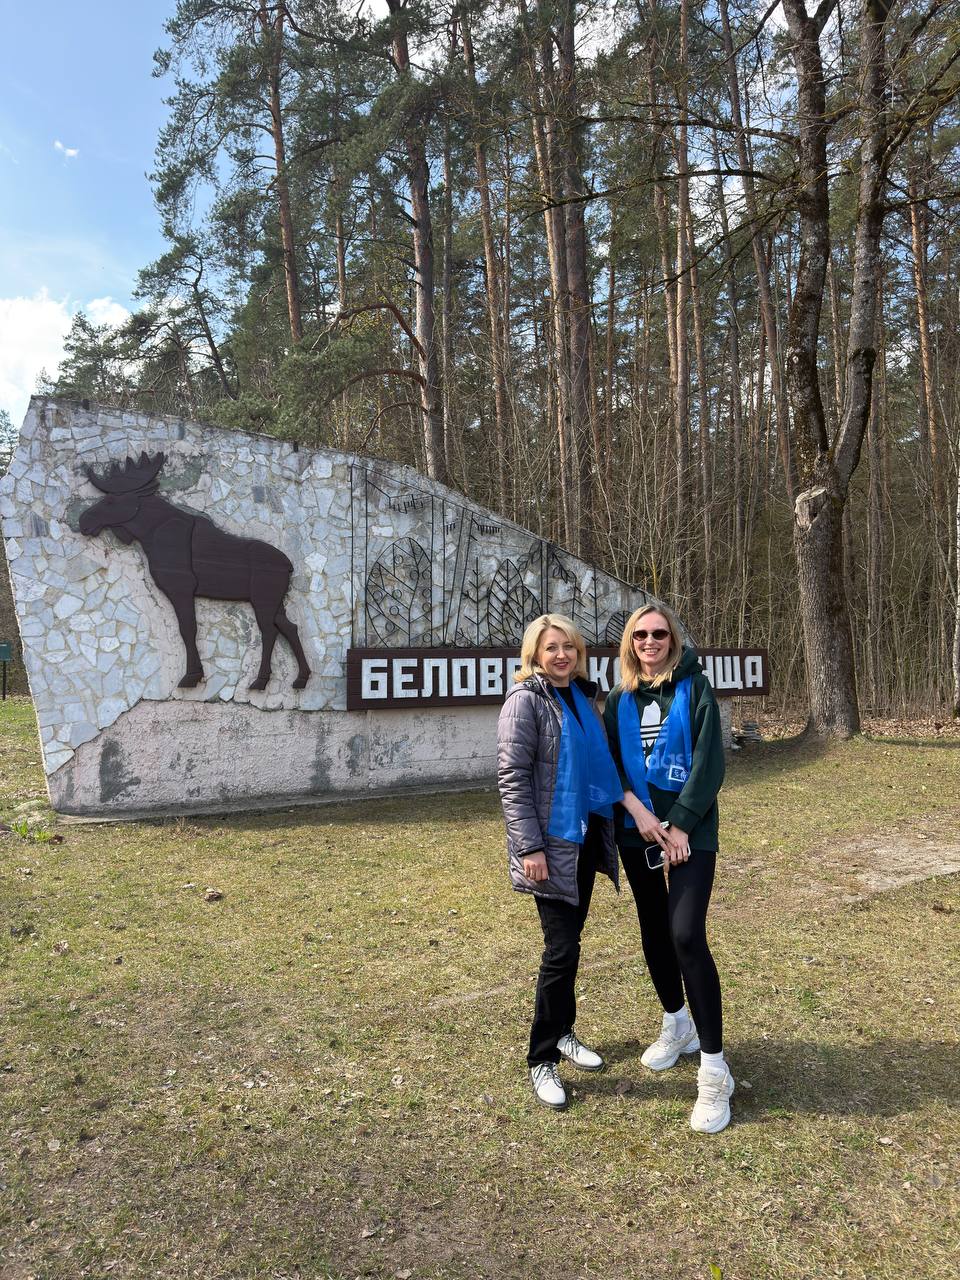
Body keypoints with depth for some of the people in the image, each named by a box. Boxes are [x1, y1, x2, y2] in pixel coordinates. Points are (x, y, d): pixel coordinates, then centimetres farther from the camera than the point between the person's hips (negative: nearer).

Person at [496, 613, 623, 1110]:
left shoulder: (583, 696, 10)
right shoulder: (526, 701, -12)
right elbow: (512, 778, -16)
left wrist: (608, 827, 17)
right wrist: (530, 847, -22)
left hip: (586, 839, 7)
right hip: (551, 844, -7)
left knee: (569, 940, 17)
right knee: (562, 949, -4)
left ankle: (562, 1032, 34)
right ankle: (542, 1059, 12)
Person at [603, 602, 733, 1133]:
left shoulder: (694, 689, -4)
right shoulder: (619, 701, 7)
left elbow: (709, 762, -9)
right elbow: (609, 766, 5)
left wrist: (680, 826, -14)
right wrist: (638, 810, -12)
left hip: (690, 831, -4)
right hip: (637, 832, 5)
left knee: (687, 936, -14)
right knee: (654, 933, 14)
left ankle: (714, 1069, -4)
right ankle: (676, 1025, 38)